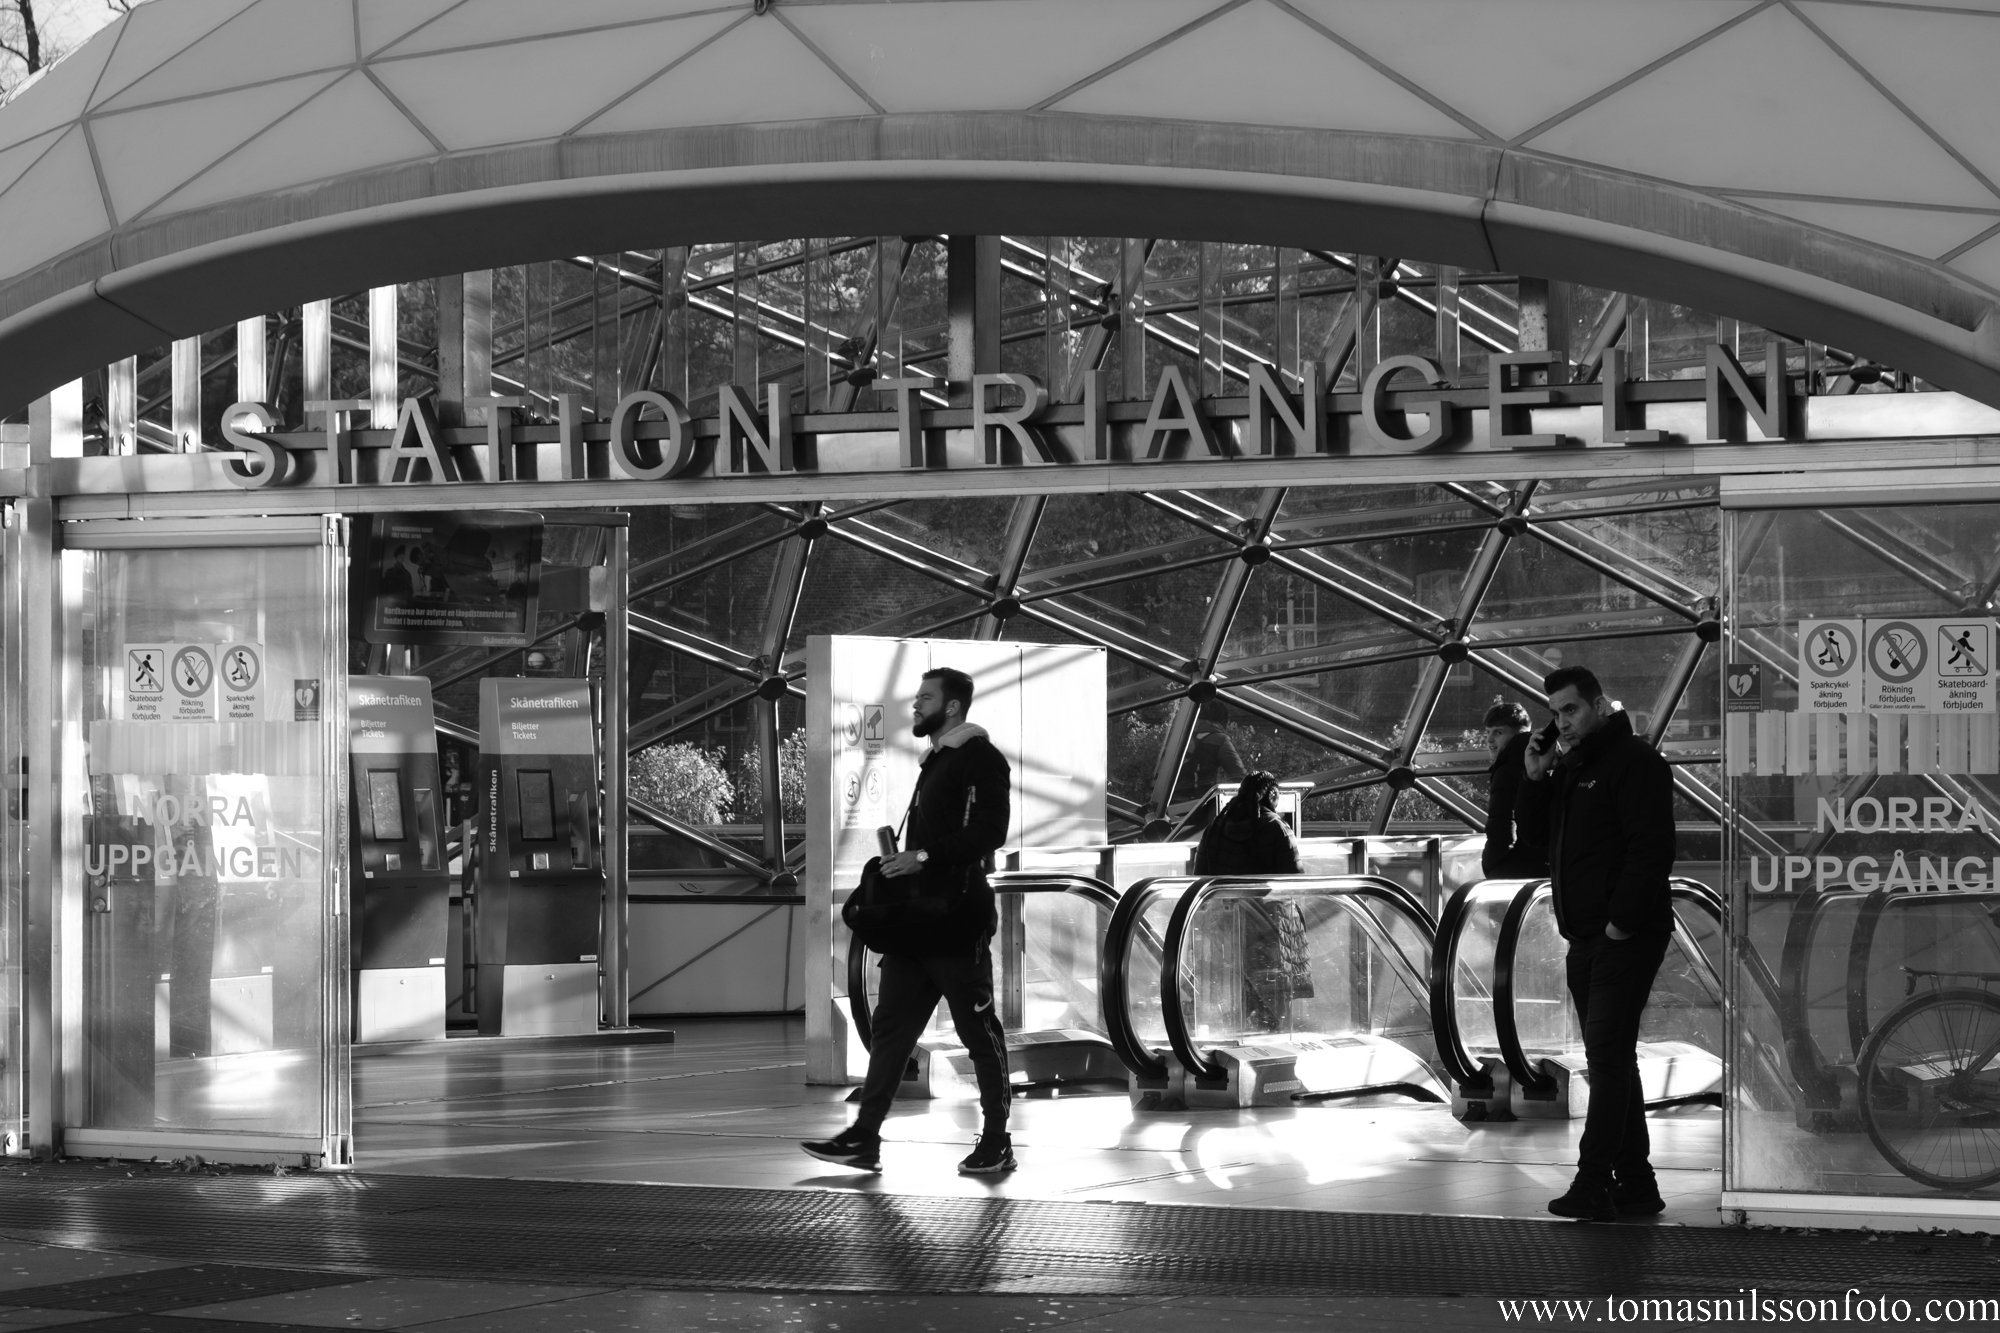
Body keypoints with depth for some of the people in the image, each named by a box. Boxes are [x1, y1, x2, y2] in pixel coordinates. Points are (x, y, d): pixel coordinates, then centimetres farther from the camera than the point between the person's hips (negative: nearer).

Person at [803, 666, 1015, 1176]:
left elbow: (989, 831, -20)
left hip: (957, 919, -9)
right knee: (890, 1024, 5)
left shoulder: (980, 759, -9)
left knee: (979, 1030, -1)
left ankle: (996, 1143, 7)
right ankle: (864, 1138, 5)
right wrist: (898, 867, 15)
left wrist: (924, 856, -23)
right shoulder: (936, 762, 20)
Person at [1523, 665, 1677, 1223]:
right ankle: (1635, 1185, 16)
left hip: (1624, 939, -9)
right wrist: (1534, 780, 8)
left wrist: (1621, 922, -22)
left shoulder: (1635, 761, -9)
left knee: (1607, 1057, -13)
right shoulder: (1569, 768, 19)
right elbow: (1542, 845, 22)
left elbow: (1651, 848, -18)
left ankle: (1592, 1187, -16)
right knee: (1611, 1061, 11)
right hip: (1585, 938, 10)